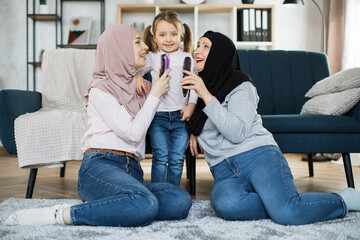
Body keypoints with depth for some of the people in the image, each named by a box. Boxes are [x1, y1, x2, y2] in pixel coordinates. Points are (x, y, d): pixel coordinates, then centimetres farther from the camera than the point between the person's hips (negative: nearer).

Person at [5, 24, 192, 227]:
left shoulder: (138, 87, 25)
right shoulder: (100, 89, 3)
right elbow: (132, 133, -5)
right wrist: (155, 95, 4)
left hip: (132, 172, 7)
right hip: (100, 166, -7)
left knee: (181, 200, -25)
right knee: (146, 204, -38)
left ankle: (97, 208, -19)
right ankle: (62, 215, -25)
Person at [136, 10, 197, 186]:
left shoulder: (187, 58, 9)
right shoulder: (152, 58, 8)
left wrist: (191, 105, -6)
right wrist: (138, 77, -7)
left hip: (181, 115, 1)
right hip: (159, 114, 0)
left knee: (177, 159, 0)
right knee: (160, 157, -7)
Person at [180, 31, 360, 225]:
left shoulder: (239, 84, 1)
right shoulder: (198, 84, 21)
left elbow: (238, 133, -14)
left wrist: (206, 96, -18)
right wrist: (194, 131, 22)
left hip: (256, 154, -4)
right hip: (223, 171, 4)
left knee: (288, 213, -30)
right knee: (226, 205, -36)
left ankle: (343, 200, -2)